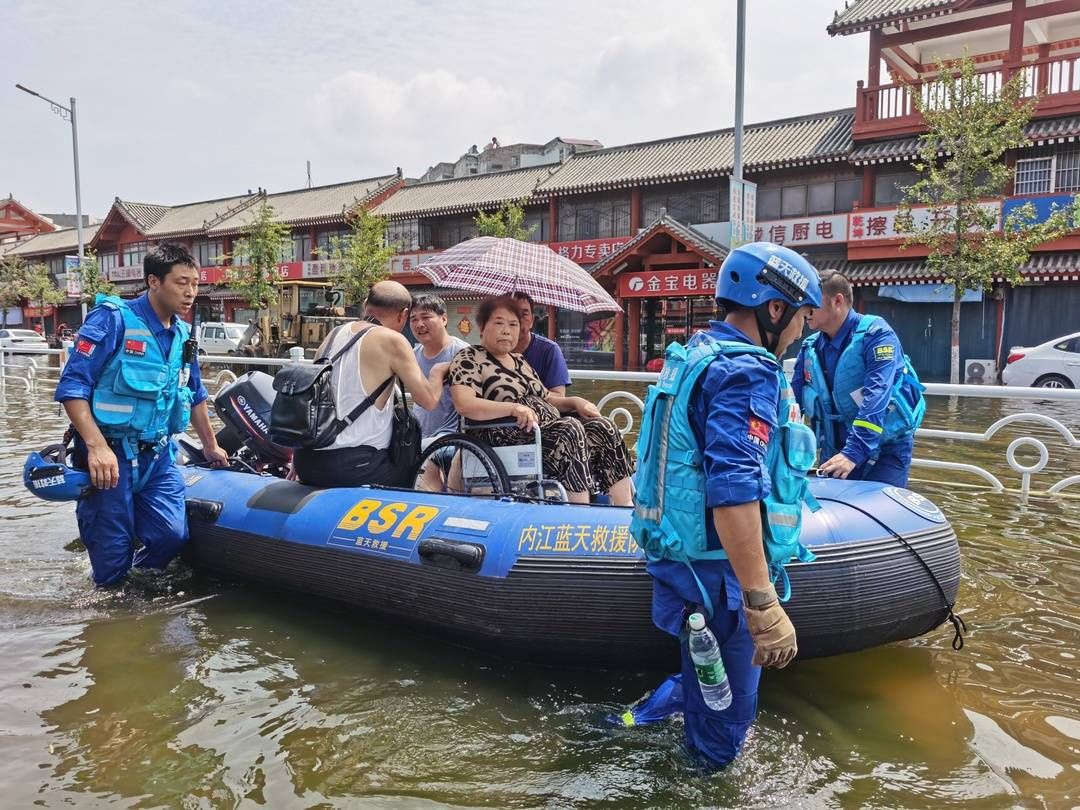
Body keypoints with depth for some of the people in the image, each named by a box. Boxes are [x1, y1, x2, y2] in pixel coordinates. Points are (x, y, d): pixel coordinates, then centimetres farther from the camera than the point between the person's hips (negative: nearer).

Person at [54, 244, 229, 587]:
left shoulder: (184, 334, 11)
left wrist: (211, 446, 28)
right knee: (112, 556, -3)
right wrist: (97, 446, -25)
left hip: (158, 455, 6)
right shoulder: (113, 319, -10)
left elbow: (195, 396, 23)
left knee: (171, 535, -6)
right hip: (109, 455, -5)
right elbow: (72, 385, -16)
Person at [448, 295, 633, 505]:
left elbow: (545, 398, 28)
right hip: (513, 436, -8)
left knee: (604, 428, -10)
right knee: (571, 429, -30)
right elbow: (464, 405, -18)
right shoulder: (469, 359, -2)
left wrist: (575, 401, 7)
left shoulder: (519, 361, 24)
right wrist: (513, 408, -29)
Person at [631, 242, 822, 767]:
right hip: (720, 573, -10)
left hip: (683, 560, 10)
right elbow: (733, 491, -30)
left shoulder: (695, 354, 12)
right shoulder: (747, 371, -19)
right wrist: (763, 604, -30)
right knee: (724, 721, 8)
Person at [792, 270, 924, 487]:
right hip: (835, 453, 5)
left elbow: (876, 399, -26)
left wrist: (853, 453, -36)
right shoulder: (810, 349, 4)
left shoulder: (876, 334, -14)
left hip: (885, 451, -5)